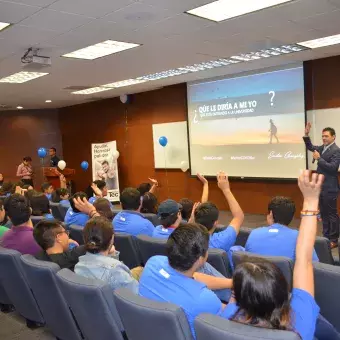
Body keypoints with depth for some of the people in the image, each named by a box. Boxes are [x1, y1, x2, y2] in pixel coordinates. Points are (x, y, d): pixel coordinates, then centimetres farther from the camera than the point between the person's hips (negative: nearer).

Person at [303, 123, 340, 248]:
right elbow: (310, 147, 21)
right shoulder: (322, 148, 9)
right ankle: (326, 237, 23)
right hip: (321, 186, 8)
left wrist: (319, 158, -20)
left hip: (330, 188, -8)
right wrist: (306, 134, 7)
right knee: (324, 213, 14)